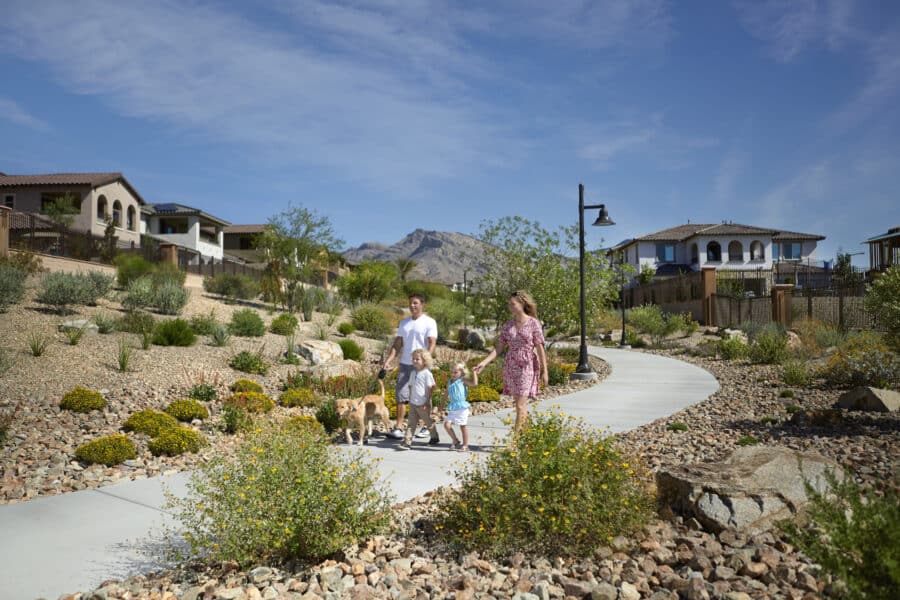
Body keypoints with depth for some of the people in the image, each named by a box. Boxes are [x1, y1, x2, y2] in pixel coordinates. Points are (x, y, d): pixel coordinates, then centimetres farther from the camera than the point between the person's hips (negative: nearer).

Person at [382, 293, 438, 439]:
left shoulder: (429, 322, -2)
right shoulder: (404, 323, 14)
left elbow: (432, 344, -10)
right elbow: (397, 344, 13)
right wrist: (388, 360, 1)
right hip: (404, 364, 5)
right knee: (401, 396, -1)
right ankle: (399, 428, 2)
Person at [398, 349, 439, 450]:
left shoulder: (426, 373, -14)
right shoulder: (413, 372, 7)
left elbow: (430, 389, -14)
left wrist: (427, 402, -15)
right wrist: (410, 399, 11)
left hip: (423, 404, -6)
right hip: (413, 403, 6)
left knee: (428, 422, 11)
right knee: (411, 423, 0)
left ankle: (435, 438, 31)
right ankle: (407, 442, -4)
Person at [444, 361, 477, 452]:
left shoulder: (463, 381, -5)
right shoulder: (449, 382, 11)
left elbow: (474, 383, -19)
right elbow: (446, 395, 20)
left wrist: (474, 372, -16)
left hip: (462, 408, -5)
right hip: (452, 409, 5)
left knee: (463, 426, 3)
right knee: (447, 425, -3)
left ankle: (465, 445, 17)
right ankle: (455, 441, 17)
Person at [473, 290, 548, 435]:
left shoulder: (533, 323, -6)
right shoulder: (507, 325, 5)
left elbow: (540, 348, -6)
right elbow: (499, 348, 5)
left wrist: (544, 371, -6)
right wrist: (484, 362, -7)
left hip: (527, 367, -5)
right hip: (511, 366, 5)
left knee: (520, 405, -10)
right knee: (521, 405, 11)